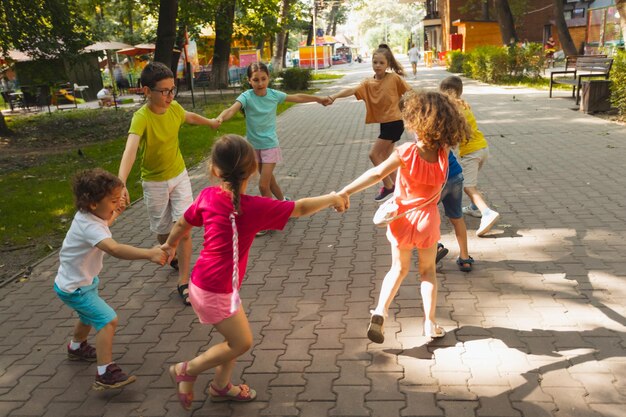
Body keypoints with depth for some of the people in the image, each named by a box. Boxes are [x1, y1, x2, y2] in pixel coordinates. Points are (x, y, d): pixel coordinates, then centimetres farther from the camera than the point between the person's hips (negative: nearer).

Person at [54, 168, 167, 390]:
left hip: (83, 280, 11)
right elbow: (115, 249, -53)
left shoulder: (87, 216, -5)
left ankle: (76, 348, 59)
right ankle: (105, 375, -17)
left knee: (89, 316, 32)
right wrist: (149, 254, -60)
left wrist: (113, 216, 16)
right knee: (108, 320, -18)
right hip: (75, 288, -10)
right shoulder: (90, 227, -35)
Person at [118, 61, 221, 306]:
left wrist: (210, 122, 36)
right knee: (163, 230, 15)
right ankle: (173, 256, 47)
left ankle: (183, 282, 3)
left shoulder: (174, 108, -10)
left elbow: (190, 117, 16)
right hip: (154, 183, -3)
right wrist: (121, 183, -61)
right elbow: (130, 149, -45)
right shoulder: (141, 117, -27)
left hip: (179, 176, 3)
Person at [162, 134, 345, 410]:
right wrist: (331, 198, 3)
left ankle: (221, 387, 37)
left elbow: (182, 224, 10)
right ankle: (186, 370, 19)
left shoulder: (208, 196, -5)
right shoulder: (254, 207, -22)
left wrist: (170, 245, 30)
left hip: (205, 282, 7)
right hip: (216, 291, -7)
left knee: (235, 337, 21)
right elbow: (300, 208, -13)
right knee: (241, 342, 8)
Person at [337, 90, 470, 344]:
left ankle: (380, 311, 0)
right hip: (427, 219, 1)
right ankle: (430, 323, 21)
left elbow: (378, 173, -36)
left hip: (402, 217, -1)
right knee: (428, 271, 20)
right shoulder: (443, 153, -15)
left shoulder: (405, 153, -24)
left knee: (399, 269, 18)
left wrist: (347, 191, -38)